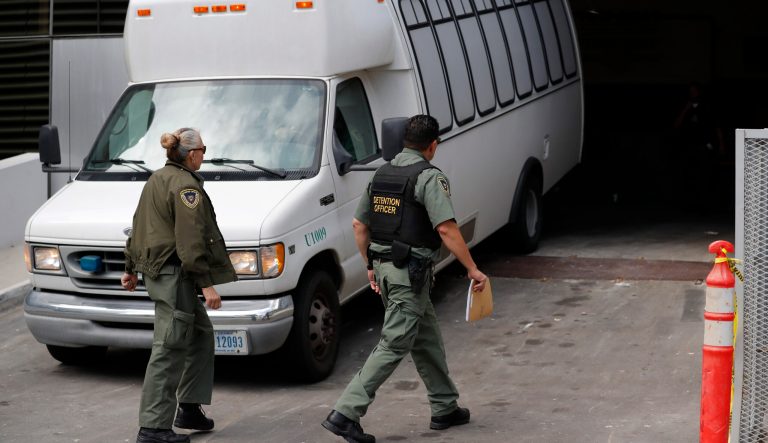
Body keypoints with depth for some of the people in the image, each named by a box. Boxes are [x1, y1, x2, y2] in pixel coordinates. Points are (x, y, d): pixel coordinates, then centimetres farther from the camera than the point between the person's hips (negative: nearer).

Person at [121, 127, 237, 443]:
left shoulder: (156, 180, 17)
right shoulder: (186, 186, -14)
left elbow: (138, 227, 23)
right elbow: (191, 242, -20)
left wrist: (131, 269, 31)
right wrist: (207, 284, -20)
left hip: (155, 271, 10)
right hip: (174, 275, -10)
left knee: (201, 335, 19)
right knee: (169, 350, -8)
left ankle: (190, 408, 23)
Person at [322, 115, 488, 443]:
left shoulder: (381, 174, 11)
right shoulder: (429, 177, -12)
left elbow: (359, 224, 14)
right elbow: (447, 229, -21)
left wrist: (371, 267, 23)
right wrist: (473, 270, -15)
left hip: (384, 267, 8)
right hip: (411, 272, -8)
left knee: (427, 339, 18)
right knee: (394, 344, -6)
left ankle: (445, 408, 27)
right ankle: (345, 413, -10)